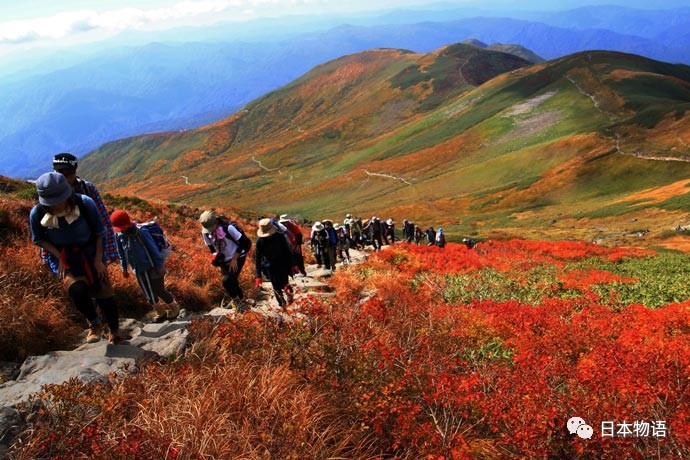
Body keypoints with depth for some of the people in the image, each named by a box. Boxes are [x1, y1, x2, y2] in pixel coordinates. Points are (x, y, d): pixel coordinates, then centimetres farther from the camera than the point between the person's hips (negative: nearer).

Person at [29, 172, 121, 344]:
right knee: (77, 289, -28)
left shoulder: (85, 204, -20)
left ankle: (114, 333, 28)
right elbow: (39, 239, 0)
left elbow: (99, 232, -6)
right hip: (64, 259, 0)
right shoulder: (37, 213, -17)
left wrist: (98, 259, -8)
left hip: (90, 254, 0)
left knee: (104, 294, 2)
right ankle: (94, 324, 2)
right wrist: (59, 257, -13)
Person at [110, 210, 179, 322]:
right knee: (148, 293, 14)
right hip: (139, 270, 6)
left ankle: (174, 308, 25)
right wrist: (124, 268, 14)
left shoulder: (141, 232, -21)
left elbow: (154, 249, -17)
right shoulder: (119, 236, -4)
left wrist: (160, 266, -14)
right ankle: (160, 311, 32)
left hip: (152, 268, -6)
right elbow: (121, 253, 11)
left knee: (159, 290, 3)